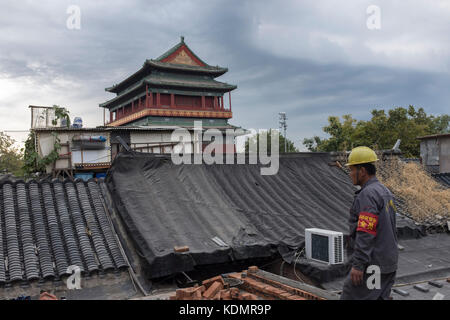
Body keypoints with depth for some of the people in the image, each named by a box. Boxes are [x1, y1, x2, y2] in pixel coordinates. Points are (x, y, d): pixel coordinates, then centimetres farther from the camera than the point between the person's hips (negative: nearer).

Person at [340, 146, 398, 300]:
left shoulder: (368, 194, -17)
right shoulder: (385, 191, 15)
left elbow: (366, 233, -24)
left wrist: (358, 264, -23)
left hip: (371, 264, -10)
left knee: (350, 296, -2)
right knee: (381, 296, 13)